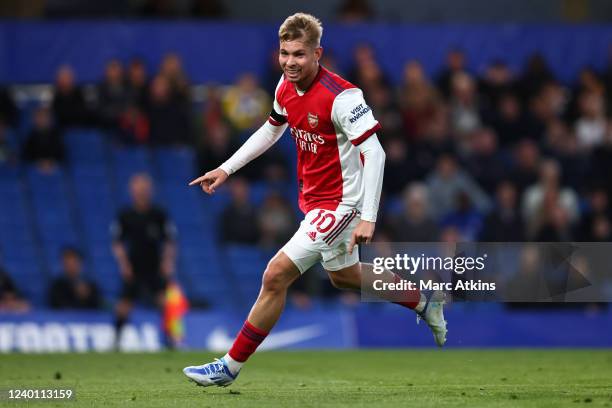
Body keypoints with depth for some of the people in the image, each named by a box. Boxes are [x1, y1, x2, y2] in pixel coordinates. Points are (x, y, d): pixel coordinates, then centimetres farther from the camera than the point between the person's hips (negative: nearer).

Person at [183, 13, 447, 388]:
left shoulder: (341, 97, -26)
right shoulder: (286, 88, -1)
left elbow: (374, 153, -28)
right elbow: (271, 130, 19)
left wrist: (368, 218, -33)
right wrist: (226, 169, 15)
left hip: (339, 205, -9)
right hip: (314, 199, 9)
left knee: (276, 275, -13)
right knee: (344, 275, 27)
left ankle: (230, 367, -3)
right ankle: (424, 301, 50)